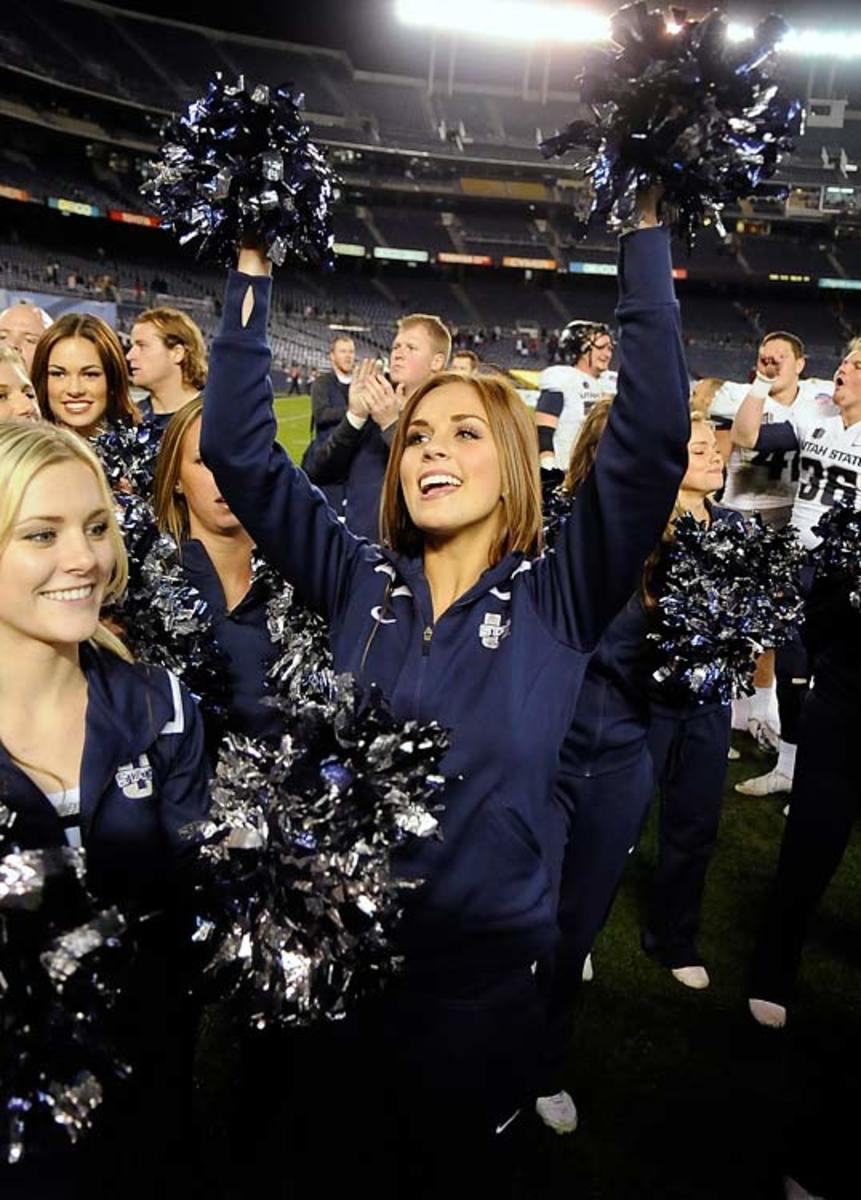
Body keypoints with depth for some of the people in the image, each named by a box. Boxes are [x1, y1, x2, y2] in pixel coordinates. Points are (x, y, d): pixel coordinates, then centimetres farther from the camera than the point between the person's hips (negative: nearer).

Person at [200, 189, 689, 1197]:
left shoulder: (560, 600, -11)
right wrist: (252, 274, -9)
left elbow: (652, 438, -21)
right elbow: (238, 449, -6)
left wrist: (646, 234, -20)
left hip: (482, 979, -2)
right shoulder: (359, 583, -5)